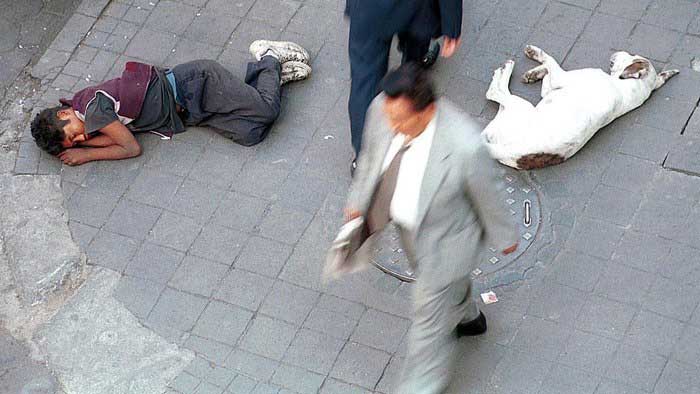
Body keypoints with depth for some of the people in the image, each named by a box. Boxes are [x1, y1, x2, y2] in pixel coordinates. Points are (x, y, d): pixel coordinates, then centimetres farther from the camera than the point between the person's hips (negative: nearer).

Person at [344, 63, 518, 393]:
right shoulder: (383, 108, -27)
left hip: (445, 237, -6)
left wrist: (504, 236, -4)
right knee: (447, 282, 36)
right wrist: (358, 200, 8)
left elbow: (488, 194, -21)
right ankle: (467, 317, 69)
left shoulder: (464, 146, -43)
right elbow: (372, 154, -4)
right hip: (410, 221, 6)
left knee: (429, 317, 16)